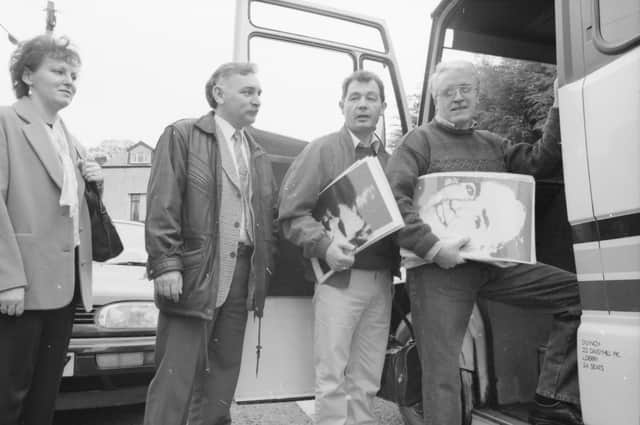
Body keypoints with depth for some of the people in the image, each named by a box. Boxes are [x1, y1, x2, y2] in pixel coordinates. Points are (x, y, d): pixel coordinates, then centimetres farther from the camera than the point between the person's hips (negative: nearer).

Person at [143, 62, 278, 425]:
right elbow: (162, 205, -8)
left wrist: (266, 269, 7)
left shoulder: (260, 156, 18)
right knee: (176, 377, -1)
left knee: (222, 379, 13)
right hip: (195, 274, -5)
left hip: (242, 275, 6)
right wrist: (166, 264, -15)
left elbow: (271, 217, 16)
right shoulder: (182, 135, 1)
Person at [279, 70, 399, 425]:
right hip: (339, 276, -4)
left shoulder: (390, 159, 15)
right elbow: (292, 213, -6)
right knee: (333, 378, -2)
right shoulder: (322, 150, 1)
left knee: (367, 381, 11)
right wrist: (325, 245, -21)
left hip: (381, 280, 5)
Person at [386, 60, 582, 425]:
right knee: (442, 372, -1)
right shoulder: (421, 140, 1)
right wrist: (432, 247, -21)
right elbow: (393, 199, -12)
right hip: (440, 269, -5)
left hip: (494, 262, 6)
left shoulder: (494, 145, 21)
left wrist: (560, 110, 1)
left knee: (577, 293, -2)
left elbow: (539, 162, 9)